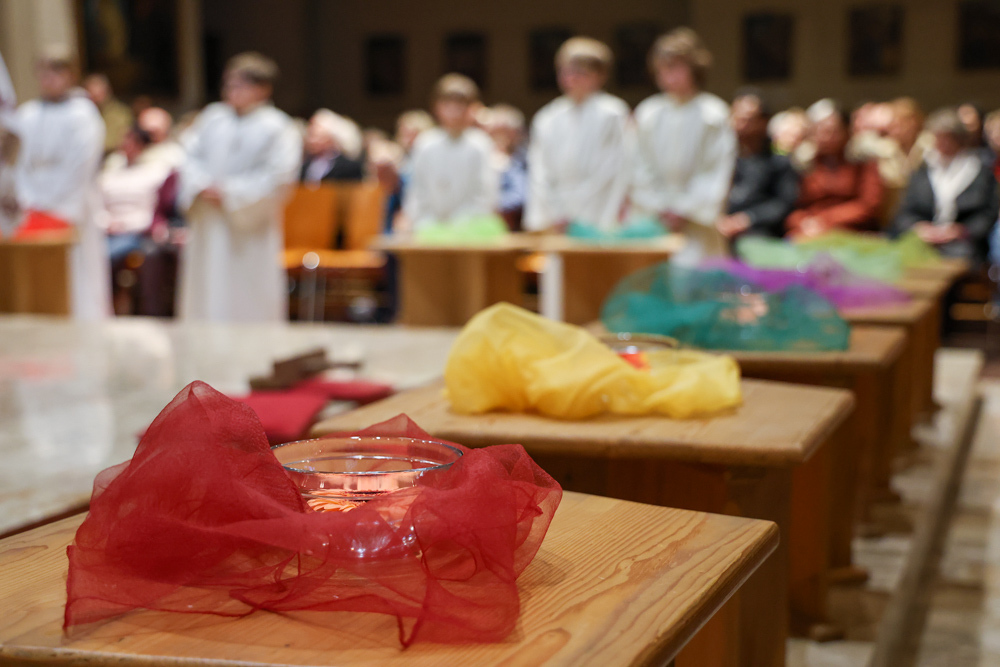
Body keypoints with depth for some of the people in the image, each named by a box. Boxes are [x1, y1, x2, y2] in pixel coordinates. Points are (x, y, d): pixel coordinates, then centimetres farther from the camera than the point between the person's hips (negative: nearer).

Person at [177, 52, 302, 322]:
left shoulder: (277, 128, -6)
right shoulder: (212, 117, 10)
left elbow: (278, 178, -13)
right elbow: (190, 156, 9)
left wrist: (230, 192, -15)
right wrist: (203, 185, -11)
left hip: (249, 229, -5)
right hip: (208, 225, 5)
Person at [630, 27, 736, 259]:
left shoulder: (714, 114, -4)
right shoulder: (647, 113, 4)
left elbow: (717, 173, -5)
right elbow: (642, 170, 5)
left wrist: (684, 211, -9)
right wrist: (660, 209, -5)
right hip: (653, 222, 2)